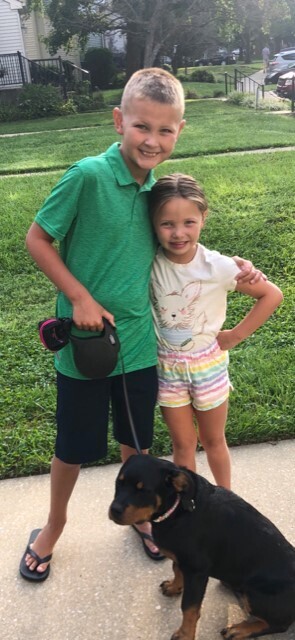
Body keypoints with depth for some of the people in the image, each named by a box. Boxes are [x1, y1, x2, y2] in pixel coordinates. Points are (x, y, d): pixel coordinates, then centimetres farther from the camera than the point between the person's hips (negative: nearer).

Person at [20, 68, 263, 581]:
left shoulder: (158, 187, -1)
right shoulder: (88, 175, -18)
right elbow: (37, 239, -10)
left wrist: (228, 265, 2)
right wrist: (79, 297, -17)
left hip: (138, 342, 4)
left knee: (136, 441, 22)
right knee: (73, 448, 16)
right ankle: (54, 524, 45)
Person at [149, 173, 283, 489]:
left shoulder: (217, 267, -20)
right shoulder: (148, 262, -16)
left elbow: (272, 295, -11)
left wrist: (236, 335, -10)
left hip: (207, 364, -1)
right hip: (166, 366, 1)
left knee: (213, 441, 19)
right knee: (182, 445, 15)